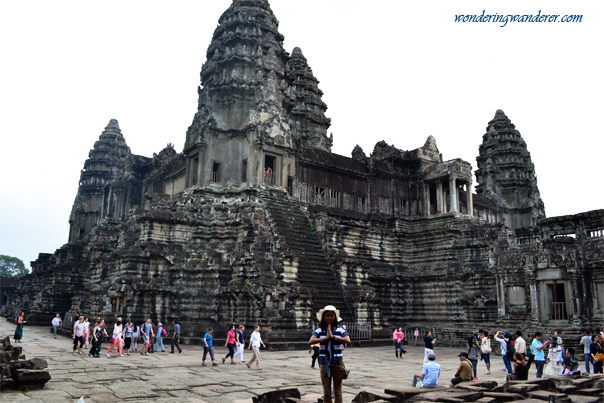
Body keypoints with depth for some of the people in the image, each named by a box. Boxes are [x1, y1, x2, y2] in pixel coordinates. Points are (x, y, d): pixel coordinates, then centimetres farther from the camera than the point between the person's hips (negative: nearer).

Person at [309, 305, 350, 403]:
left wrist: (333, 336, -20)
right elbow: (311, 341, -15)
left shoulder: (340, 329, 0)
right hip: (324, 363, 0)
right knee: (326, 392, 6)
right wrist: (326, 337, -19)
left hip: (337, 363, 0)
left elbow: (347, 340, -17)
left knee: (338, 391, 7)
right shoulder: (319, 330, 0)